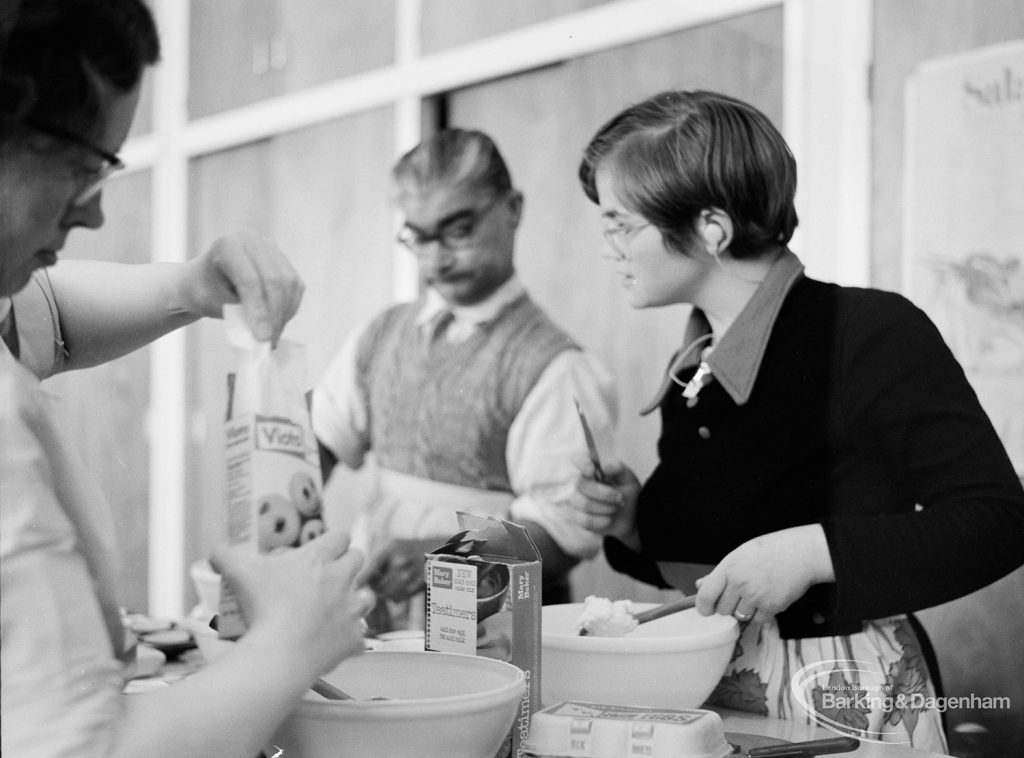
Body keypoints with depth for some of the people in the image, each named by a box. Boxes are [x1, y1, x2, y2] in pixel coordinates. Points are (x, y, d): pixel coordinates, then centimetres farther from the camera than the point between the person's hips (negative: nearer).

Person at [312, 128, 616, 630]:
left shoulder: (552, 367, -7)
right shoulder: (381, 337, 15)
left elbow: (562, 531, -12)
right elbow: (320, 437, 17)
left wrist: (446, 555, -23)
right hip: (377, 615, 6)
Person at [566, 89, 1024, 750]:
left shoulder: (873, 332, -13)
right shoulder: (694, 371, 8)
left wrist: (812, 550, -25)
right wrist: (634, 523, -1)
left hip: (846, 709, -6)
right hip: (710, 701, 6)